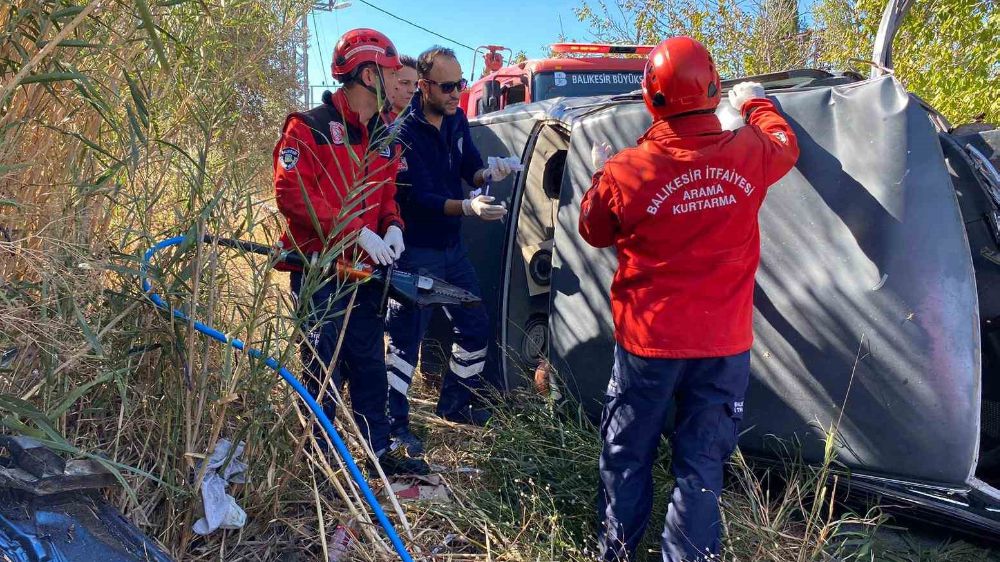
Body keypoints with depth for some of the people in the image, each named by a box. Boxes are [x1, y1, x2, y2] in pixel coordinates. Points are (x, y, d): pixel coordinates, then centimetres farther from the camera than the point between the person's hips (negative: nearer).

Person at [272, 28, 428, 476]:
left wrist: (392, 227, -3)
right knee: (325, 370, 0)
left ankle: (380, 451, 27)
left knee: (370, 363, 14)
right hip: (319, 270, -7)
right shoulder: (310, 127, -10)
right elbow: (291, 194, -18)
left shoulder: (382, 138, 14)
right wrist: (356, 231, -21)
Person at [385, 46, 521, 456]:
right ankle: (393, 423, 11)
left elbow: (470, 168, 8)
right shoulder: (404, 132, -19)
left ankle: (455, 403, 32)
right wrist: (467, 207, -39)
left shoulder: (456, 119, 3)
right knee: (406, 337, -3)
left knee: (475, 326, 14)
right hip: (416, 252, -8)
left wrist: (487, 172, -16)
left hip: (452, 247, 8)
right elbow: (418, 198, -25)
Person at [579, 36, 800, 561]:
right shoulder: (750, 155, -7)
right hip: (725, 345, 2)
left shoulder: (627, 171, -14)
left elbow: (593, 232, 5)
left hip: (648, 343, -1)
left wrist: (601, 176, 22)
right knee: (701, 464, 11)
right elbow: (785, 145, 19)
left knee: (627, 456, 17)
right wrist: (756, 103, 37)